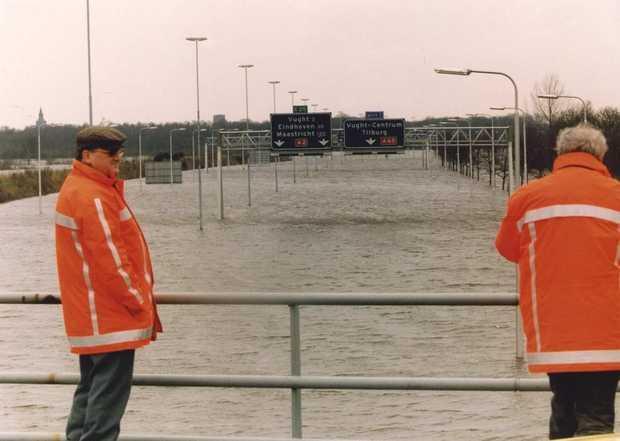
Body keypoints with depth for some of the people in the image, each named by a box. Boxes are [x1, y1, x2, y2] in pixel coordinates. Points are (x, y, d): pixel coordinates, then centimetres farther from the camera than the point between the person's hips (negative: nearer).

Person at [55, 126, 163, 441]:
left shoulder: (78, 188, 16)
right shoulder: (93, 197, -18)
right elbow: (109, 258, -21)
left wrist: (138, 295, 18)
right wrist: (139, 301, -13)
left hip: (92, 315, 11)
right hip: (110, 315, -11)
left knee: (92, 385, 16)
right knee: (110, 389, -7)